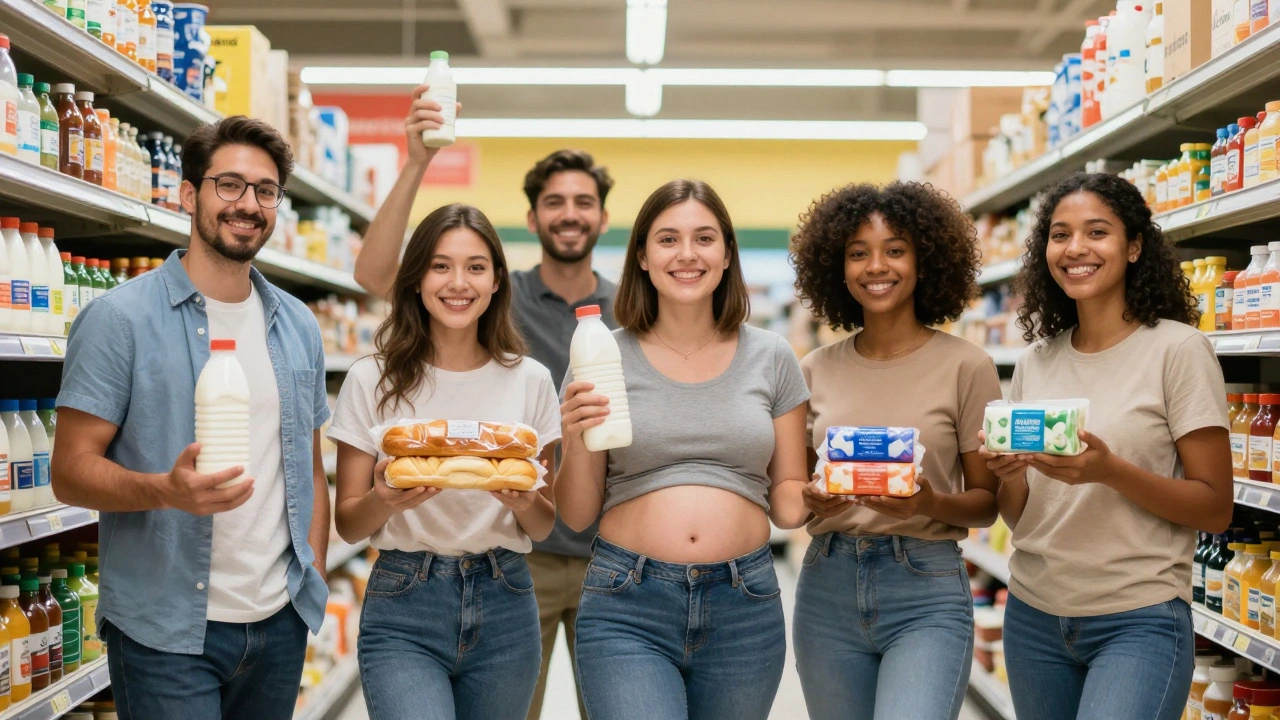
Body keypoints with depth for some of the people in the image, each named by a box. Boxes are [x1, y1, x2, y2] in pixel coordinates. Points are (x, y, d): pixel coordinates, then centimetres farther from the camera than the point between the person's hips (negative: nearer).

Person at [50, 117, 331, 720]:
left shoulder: (299, 326, 10)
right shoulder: (120, 319, -7)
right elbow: (70, 472, -10)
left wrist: (313, 569, 5)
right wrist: (166, 489, -27)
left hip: (281, 623, 5)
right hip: (168, 631, -5)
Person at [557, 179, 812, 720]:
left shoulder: (772, 358, 6)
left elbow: (787, 502, 10)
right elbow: (576, 516, 4)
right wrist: (577, 441, -14)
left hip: (744, 608, 2)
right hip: (627, 611, -2)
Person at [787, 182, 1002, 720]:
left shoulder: (966, 366, -3)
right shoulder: (816, 371, 6)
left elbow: (988, 501, 0)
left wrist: (931, 502, -19)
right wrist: (812, 500, -9)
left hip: (927, 594, -3)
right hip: (827, 585, 4)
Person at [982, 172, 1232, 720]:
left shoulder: (1178, 349, -7)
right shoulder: (1034, 365, 7)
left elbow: (1216, 509, -8)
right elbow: (1019, 518, 10)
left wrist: (1110, 471, -23)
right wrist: (1008, 476, -11)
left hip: (1139, 620, -5)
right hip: (1034, 614, 5)